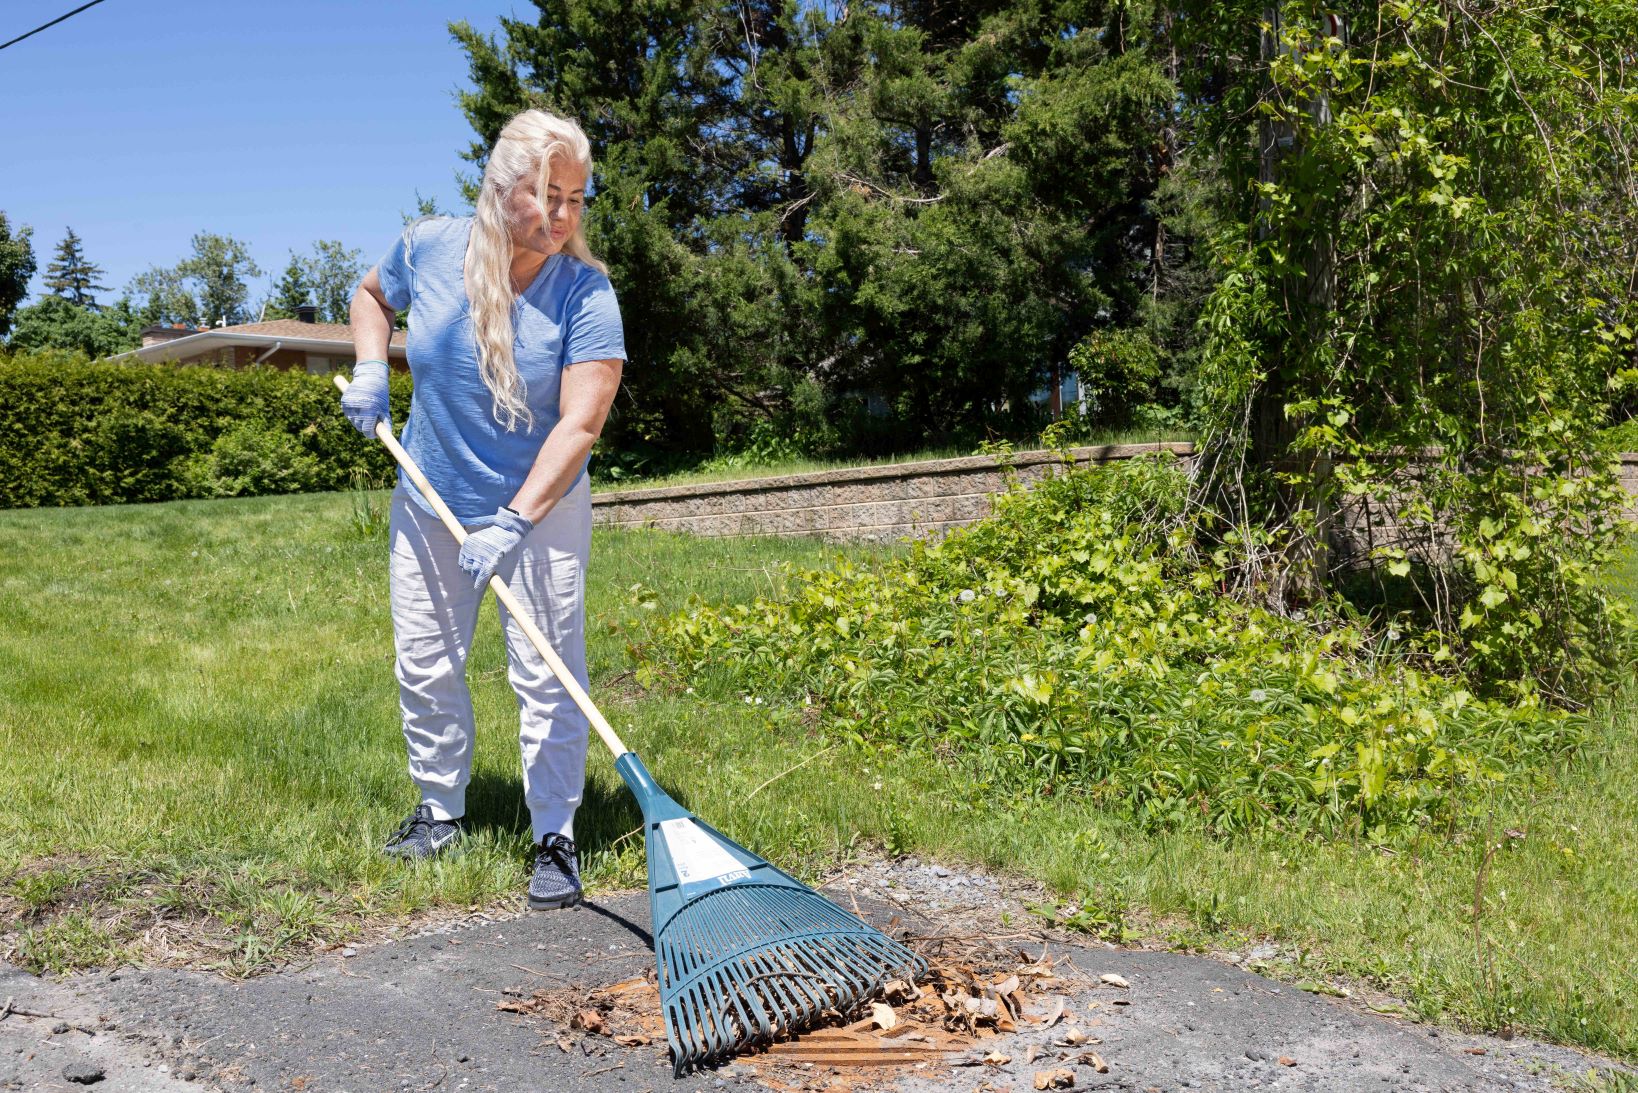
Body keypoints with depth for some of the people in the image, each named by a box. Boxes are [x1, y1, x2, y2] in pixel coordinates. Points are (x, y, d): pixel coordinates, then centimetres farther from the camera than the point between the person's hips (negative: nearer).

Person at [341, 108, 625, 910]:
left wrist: (515, 523, -31)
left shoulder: (585, 293, -20)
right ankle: (441, 812, 31)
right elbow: (373, 295, 14)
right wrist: (369, 368, -4)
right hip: (430, 499, 4)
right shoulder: (429, 248, -10)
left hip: (540, 508, -4)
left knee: (546, 675, -4)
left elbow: (579, 424, -25)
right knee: (424, 666, 12)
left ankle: (555, 838, 8)